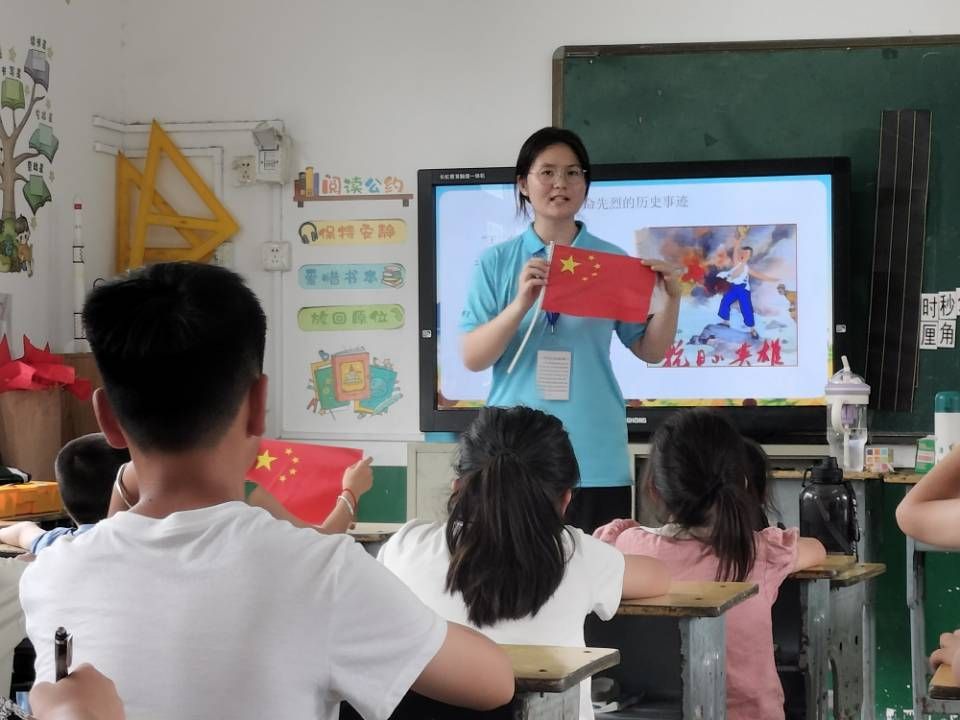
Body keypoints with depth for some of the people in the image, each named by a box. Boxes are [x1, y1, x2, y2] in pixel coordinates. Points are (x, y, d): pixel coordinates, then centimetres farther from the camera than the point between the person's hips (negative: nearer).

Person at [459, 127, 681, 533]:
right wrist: (521, 303, -17)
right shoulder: (496, 263, 4)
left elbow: (651, 351, 10)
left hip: (596, 457, 1)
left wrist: (672, 299, -8)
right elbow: (473, 358, -3)